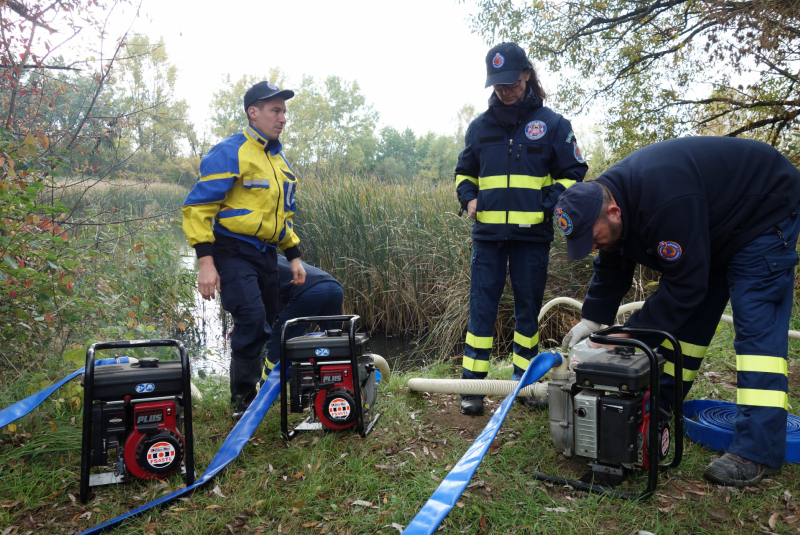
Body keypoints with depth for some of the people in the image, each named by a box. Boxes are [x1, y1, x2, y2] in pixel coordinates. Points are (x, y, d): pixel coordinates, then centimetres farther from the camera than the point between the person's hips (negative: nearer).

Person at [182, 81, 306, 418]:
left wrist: (294, 256, 17)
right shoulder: (230, 153, -9)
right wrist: (206, 261, -21)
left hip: (266, 254, 8)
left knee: (266, 324, 9)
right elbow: (197, 207, -13)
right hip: (234, 252, -7)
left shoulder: (278, 159, 17)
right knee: (252, 320, -20)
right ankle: (242, 399, -3)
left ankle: (258, 390, 26)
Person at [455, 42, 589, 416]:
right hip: (487, 234, 1)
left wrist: (549, 204, -10)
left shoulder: (552, 124, 5)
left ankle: (523, 379, 22)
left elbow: (572, 172, 7)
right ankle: (472, 382, 5)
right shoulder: (479, 126, 12)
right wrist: (468, 197, 2)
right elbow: (465, 171, 23)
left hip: (532, 234, -1)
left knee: (528, 306, 8)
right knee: (481, 306, -1)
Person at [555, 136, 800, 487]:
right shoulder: (603, 198, -13)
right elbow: (611, 272, -1)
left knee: (757, 326, -17)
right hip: (711, 231, 9)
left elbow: (686, 283, -36)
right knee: (684, 318, 6)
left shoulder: (665, 200, -41)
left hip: (764, 213, -8)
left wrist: (631, 336, -31)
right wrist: (591, 321, -9)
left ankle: (758, 451, -18)